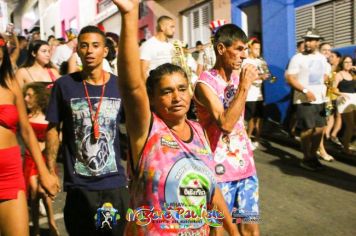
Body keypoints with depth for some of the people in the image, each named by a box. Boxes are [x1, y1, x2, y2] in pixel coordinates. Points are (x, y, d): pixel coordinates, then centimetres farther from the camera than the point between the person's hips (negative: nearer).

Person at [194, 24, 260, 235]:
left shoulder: (238, 77, 8)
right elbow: (226, 123, -26)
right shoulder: (205, 83, -14)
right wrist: (244, 87, -22)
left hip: (245, 165, 7)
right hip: (220, 170, -6)